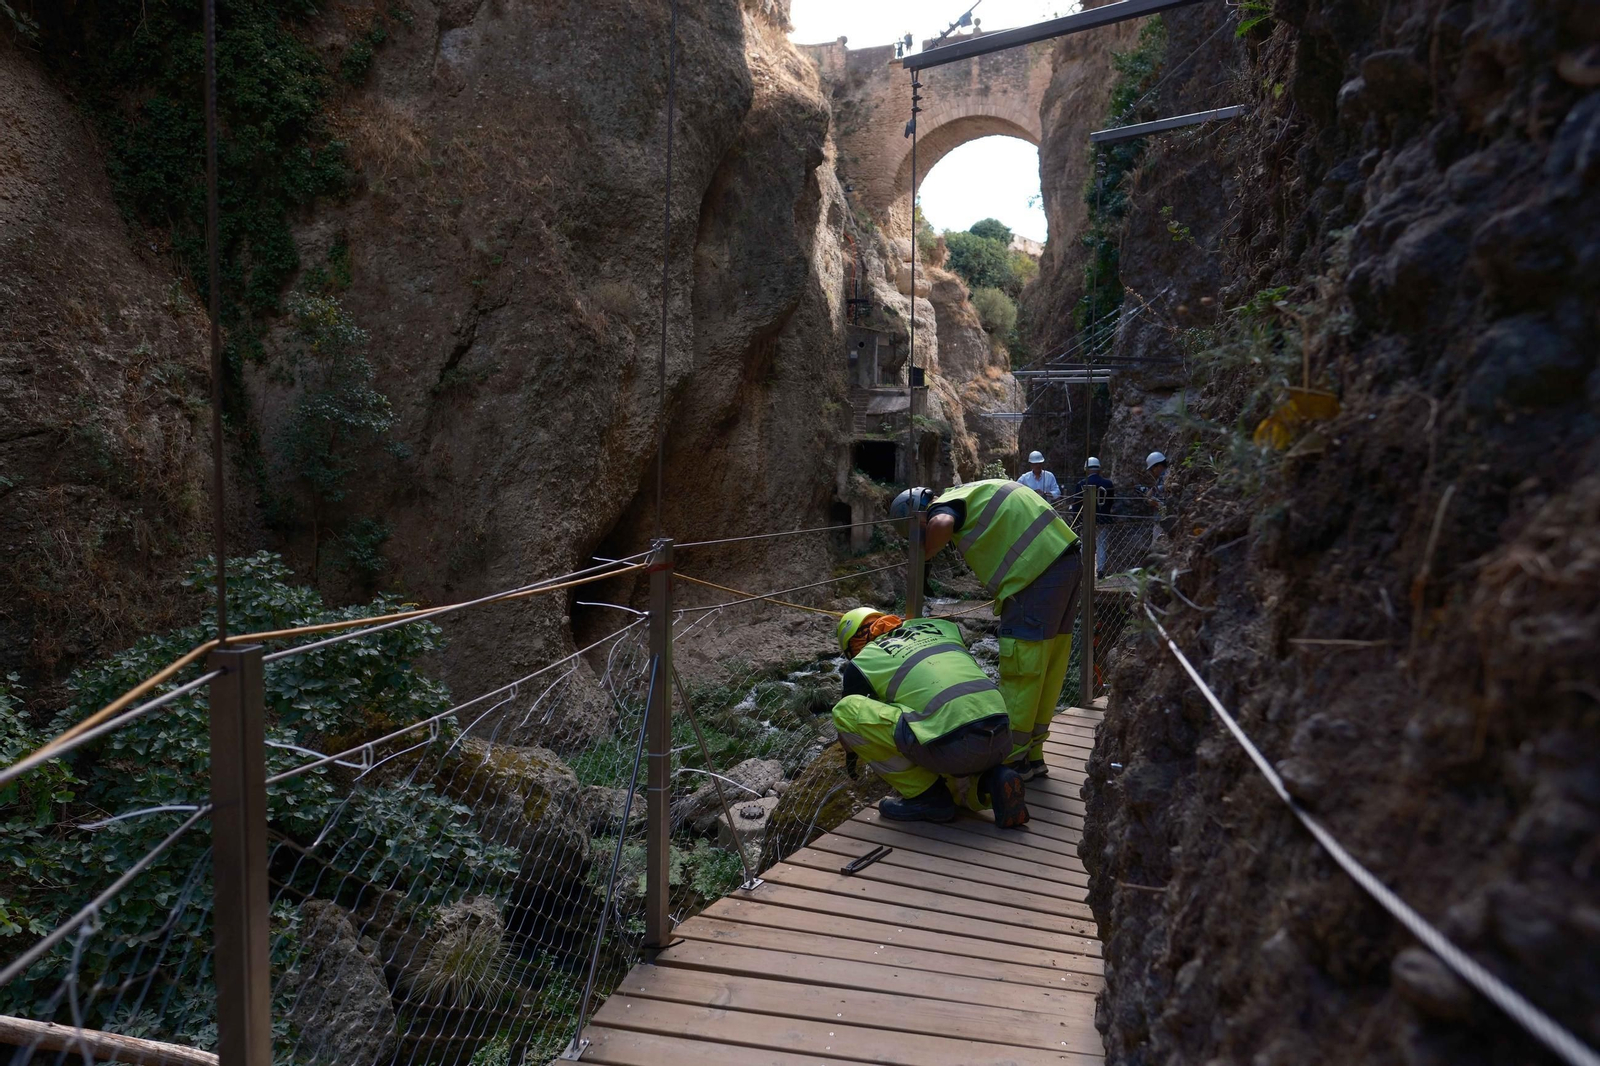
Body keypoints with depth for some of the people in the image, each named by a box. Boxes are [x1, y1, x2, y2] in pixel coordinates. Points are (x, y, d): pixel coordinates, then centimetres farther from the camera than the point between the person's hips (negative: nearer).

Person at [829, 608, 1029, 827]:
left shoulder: (861, 663, 13)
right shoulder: (941, 626, 26)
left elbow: (849, 711, 27)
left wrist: (852, 756, 49)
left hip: (954, 745, -7)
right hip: (1002, 740, 7)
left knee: (845, 710, 4)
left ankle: (924, 796, 8)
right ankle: (991, 781, 6)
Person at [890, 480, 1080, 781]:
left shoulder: (944, 504, -5)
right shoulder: (970, 493, 23)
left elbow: (942, 524, -30)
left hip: (1038, 569, -10)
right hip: (1066, 560, 10)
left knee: (1020, 669, -3)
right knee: (1049, 665, 14)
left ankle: (1012, 759, 4)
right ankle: (1031, 754, 23)